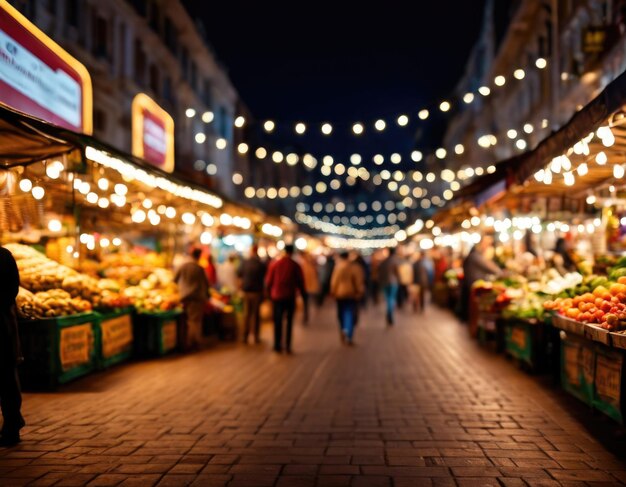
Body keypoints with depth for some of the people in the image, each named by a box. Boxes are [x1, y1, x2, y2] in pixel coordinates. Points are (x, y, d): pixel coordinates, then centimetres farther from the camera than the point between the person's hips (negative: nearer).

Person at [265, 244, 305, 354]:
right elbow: (300, 282, -1)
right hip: (290, 297, -1)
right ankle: (288, 346, 6)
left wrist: (270, 293, 15)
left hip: (277, 296, 1)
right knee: (289, 322, 8)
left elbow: (268, 281, 2)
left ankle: (277, 345, 7)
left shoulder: (274, 264, -2)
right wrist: (303, 293, 14)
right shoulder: (295, 265, -5)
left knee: (278, 321, 8)